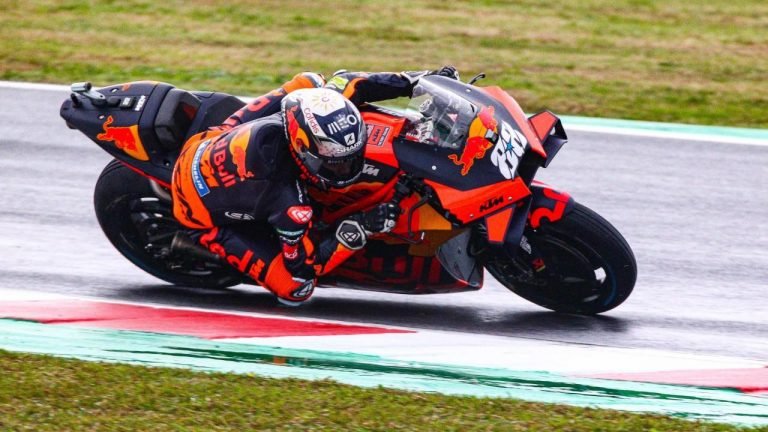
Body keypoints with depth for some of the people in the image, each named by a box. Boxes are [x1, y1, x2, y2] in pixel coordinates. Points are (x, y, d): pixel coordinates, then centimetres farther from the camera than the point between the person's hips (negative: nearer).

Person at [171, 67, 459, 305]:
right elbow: (303, 264, -28)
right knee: (295, 289, -16)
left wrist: (415, 81, -12)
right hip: (206, 214, -7)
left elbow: (343, 83, -6)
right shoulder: (286, 198, -42)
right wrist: (359, 230, -37)